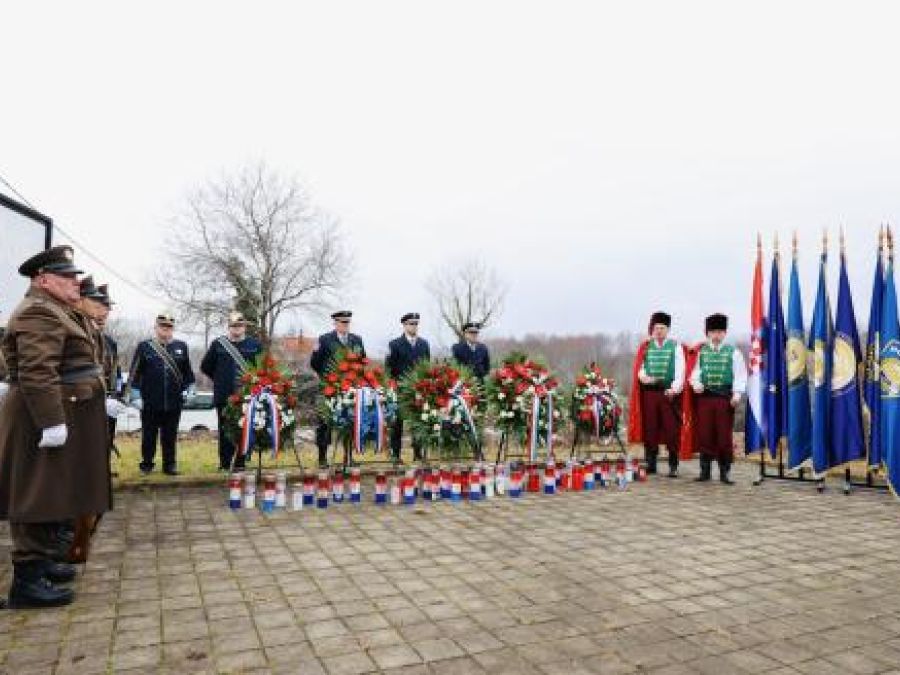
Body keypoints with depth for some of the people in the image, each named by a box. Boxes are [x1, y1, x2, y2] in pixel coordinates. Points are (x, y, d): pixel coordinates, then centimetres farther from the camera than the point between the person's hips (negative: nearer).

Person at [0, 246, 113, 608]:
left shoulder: (59, 312, 18)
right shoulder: (38, 313, -16)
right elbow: (36, 374, -25)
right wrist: (52, 422, -28)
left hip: (65, 418, 10)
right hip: (50, 420, -10)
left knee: (53, 496, 16)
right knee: (39, 496, -5)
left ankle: (41, 561, 26)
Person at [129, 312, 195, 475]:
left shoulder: (181, 347, 8)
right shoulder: (144, 346, 1)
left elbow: (187, 371, 14)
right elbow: (135, 373, 0)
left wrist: (189, 388, 3)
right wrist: (136, 396, -4)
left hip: (174, 402, 2)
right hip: (150, 402, -1)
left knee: (170, 436, 8)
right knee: (149, 435, 9)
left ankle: (170, 464, 17)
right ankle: (147, 463, 22)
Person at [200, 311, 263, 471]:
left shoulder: (254, 345, 4)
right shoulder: (218, 344, 5)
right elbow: (206, 366, 13)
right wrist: (220, 379, 10)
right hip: (224, 397, 0)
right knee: (225, 431, 5)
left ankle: (241, 462, 13)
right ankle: (224, 463, 14)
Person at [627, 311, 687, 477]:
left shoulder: (676, 347, 5)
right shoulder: (645, 347, 12)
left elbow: (680, 370, -3)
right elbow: (639, 368, 8)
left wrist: (675, 389, -16)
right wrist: (643, 377, -14)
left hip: (669, 393, -2)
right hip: (650, 392, 2)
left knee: (672, 429, -2)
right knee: (650, 429, 5)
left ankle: (673, 466, 6)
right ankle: (650, 464, 15)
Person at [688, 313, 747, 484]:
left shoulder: (733, 353, 6)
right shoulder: (700, 352, 9)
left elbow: (740, 375, 2)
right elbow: (694, 372, 6)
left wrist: (737, 394, -10)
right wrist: (696, 384, -14)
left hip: (725, 398, -1)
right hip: (705, 398, 1)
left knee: (725, 436, 2)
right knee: (704, 435, 3)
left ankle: (724, 472, 11)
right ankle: (705, 471, 13)